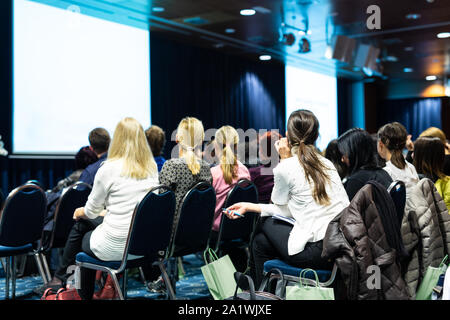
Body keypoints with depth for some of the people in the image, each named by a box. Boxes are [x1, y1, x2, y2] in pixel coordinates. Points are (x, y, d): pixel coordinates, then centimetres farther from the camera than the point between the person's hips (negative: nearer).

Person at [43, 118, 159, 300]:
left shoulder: (109, 168, -14)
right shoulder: (152, 168, 2)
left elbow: (92, 210, -2)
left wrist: (81, 212, 21)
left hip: (116, 247, -5)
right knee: (83, 222, 26)